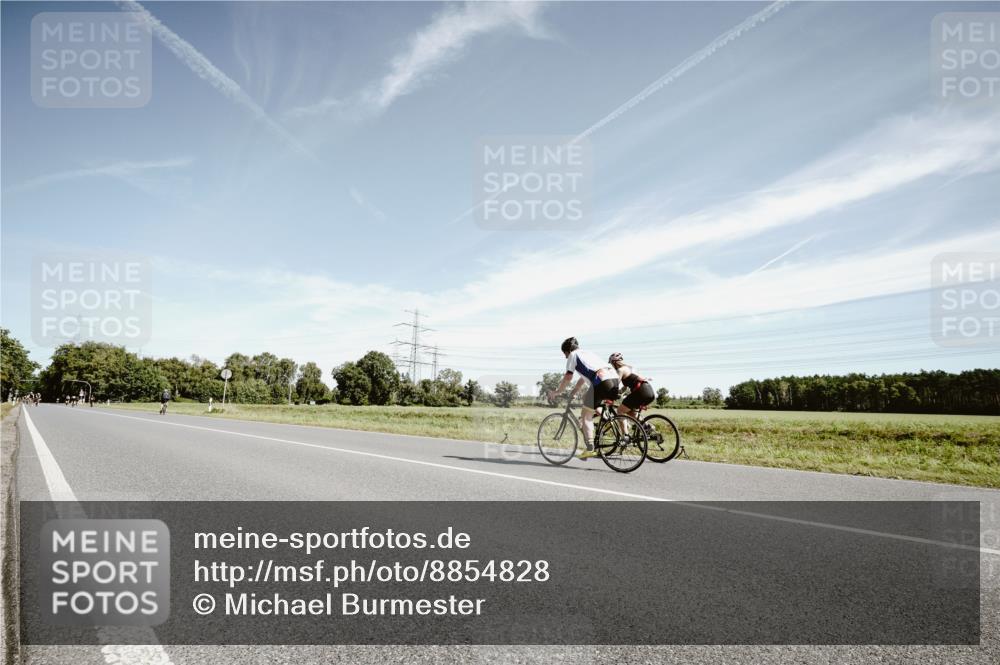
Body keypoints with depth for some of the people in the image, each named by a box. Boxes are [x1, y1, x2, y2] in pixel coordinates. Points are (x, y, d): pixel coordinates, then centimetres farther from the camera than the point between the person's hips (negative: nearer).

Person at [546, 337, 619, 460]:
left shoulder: (573, 355, 11)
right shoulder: (587, 353, 34)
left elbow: (568, 377, 6)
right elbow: (583, 378, 39)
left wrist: (556, 392, 16)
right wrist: (572, 393, 43)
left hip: (602, 380, -8)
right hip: (615, 379, 8)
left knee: (586, 415, 2)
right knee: (586, 399, 31)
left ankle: (590, 449, -5)